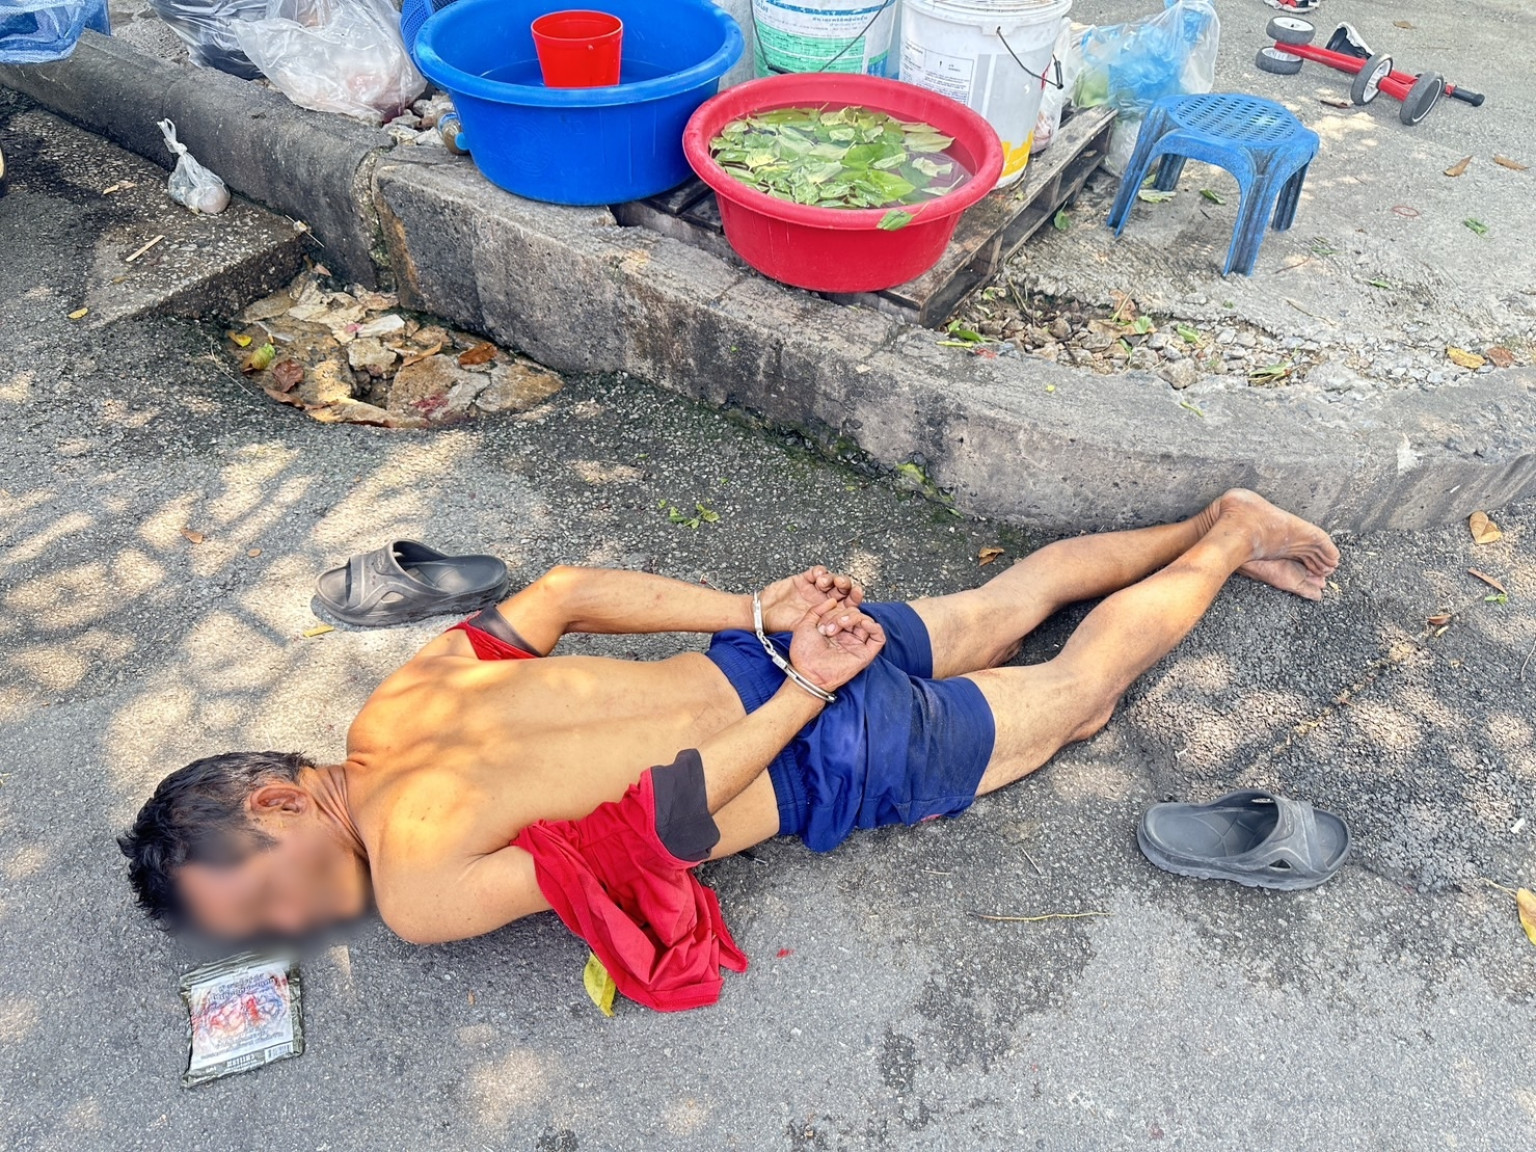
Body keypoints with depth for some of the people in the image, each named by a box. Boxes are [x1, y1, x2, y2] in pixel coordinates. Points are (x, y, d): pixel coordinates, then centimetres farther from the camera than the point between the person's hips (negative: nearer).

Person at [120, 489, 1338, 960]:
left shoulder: (421, 891, -21)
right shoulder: (402, 699, 1)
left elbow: (665, 815, -21)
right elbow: (564, 589, 6)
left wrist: (800, 693, -9)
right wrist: (759, 616, 3)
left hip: (828, 753, -6)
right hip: (773, 659, 7)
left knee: (1080, 690, 16)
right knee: (1013, 601, 24)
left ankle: (1230, 536, 31)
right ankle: (1209, 521, 37)